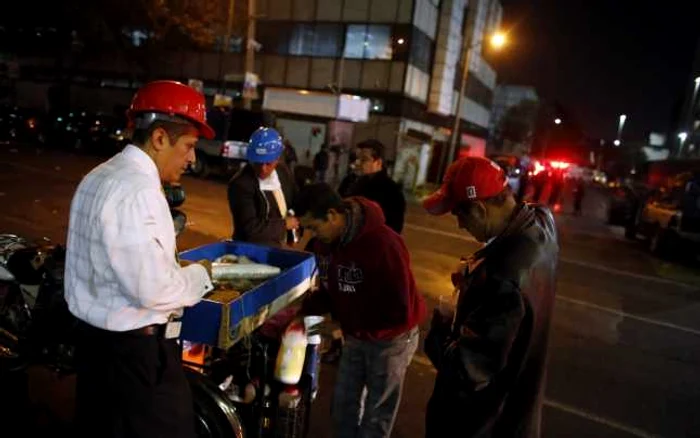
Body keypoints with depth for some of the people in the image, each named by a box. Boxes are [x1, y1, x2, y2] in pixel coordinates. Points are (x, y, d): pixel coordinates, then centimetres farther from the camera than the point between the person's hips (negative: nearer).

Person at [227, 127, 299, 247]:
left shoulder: (283, 171, -3)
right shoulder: (240, 184, -24)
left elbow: (294, 201, 12)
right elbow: (251, 228, -27)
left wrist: (295, 224, 0)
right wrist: (284, 224, -17)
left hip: (277, 246, 7)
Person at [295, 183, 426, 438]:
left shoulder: (382, 244, -31)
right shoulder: (325, 243, -7)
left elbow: (398, 309, -28)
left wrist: (347, 325, -25)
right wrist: (301, 311, -10)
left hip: (390, 338, -7)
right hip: (356, 336, 7)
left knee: (377, 413, 11)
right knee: (343, 403, 19)